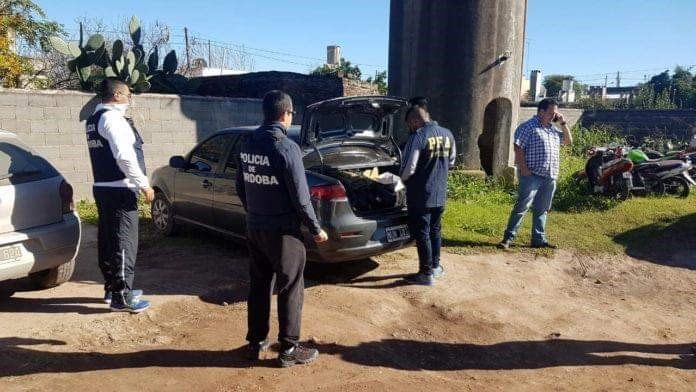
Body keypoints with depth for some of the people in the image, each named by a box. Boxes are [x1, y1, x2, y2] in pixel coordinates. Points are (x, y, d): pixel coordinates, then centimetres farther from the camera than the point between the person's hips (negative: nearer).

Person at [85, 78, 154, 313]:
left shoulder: (95, 119, 17)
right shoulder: (112, 118, -14)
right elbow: (124, 156, -23)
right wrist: (144, 184, -20)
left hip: (102, 187, 10)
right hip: (119, 190, -10)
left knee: (107, 240, 15)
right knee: (124, 243, -6)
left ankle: (112, 289, 26)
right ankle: (121, 298, -1)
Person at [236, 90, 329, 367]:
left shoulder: (247, 145, 4)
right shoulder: (286, 147, -19)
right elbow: (300, 197, -17)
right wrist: (316, 229, -6)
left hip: (254, 228, 7)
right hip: (282, 231, -7)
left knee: (259, 285, 17)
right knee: (290, 289, 5)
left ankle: (255, 342, 27)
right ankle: (289, 349, 14)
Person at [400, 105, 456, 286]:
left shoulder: (418, 137, -18)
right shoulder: (447, 135, 5)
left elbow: (409, 168, -18)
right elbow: (451, 162, 15)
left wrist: (403, 179, 3)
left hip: (420, 196, -7)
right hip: (440, 194, 7)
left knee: (421, 233, 3)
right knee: (435, 230, 20)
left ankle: (426, 273, 8)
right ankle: (436, 266, 31)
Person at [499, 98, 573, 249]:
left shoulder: (553, 129, 18)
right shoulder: (528, 127, -6)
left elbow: (568, 141, 25)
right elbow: (518, 148, -13)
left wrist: (563, 124, 12)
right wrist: (524, 170, -19)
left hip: (550, 177, 8)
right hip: (532, 176, -7)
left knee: (542, 209, 12)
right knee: (522, 206, -9)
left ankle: (539, 239, 19)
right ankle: (508, 237, -5)